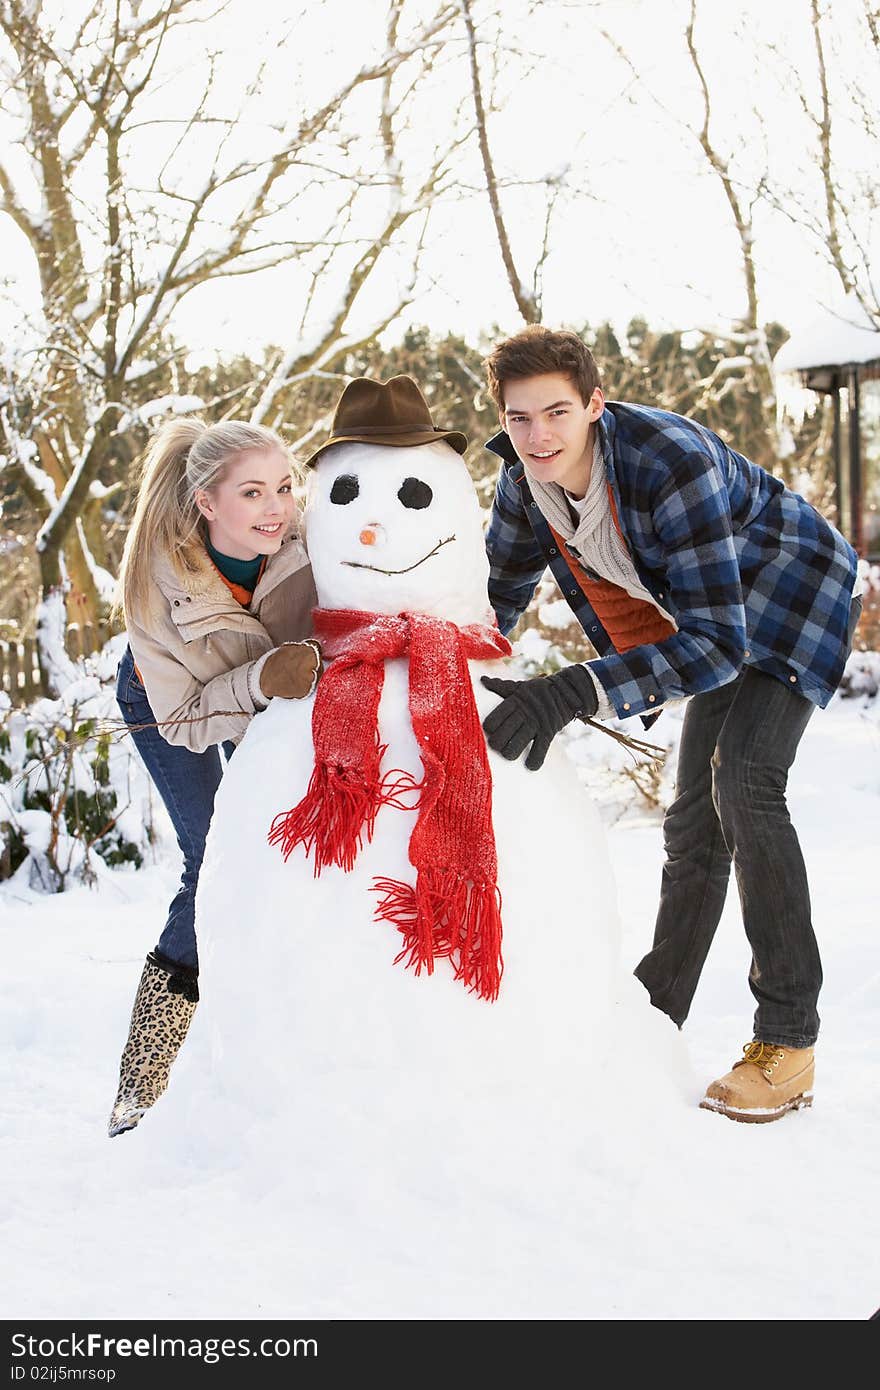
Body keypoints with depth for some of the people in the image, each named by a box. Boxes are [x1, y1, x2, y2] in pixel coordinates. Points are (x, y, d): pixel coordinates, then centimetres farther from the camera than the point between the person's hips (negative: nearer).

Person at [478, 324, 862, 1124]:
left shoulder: (673, 462, -39)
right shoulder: (524, 486, -17)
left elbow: (716, 641, -44)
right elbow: (494, 603, 0)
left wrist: (576, 692, -55)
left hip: (793, 596, -7)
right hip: (718, 616, 7)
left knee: (743, 783, -25)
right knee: (694, 817, 9)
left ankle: (790, 1040, -16)